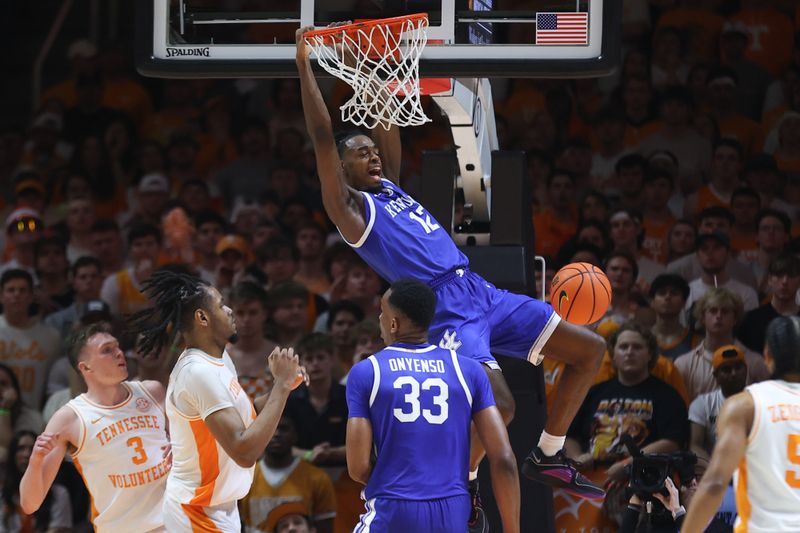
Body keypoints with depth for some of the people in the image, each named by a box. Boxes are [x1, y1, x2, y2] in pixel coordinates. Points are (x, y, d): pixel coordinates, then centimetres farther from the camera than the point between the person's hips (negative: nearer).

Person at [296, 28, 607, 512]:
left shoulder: (391, 186, 22)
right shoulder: (350, 208, 0)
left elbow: (390, 131, 27)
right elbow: (323, 137, -7)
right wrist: (304, 64, -7)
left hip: (484, 294, 9)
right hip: (446, 309, -9)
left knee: (590, 350, 7)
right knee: (499, 405, -28)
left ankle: (548, 458, 15)